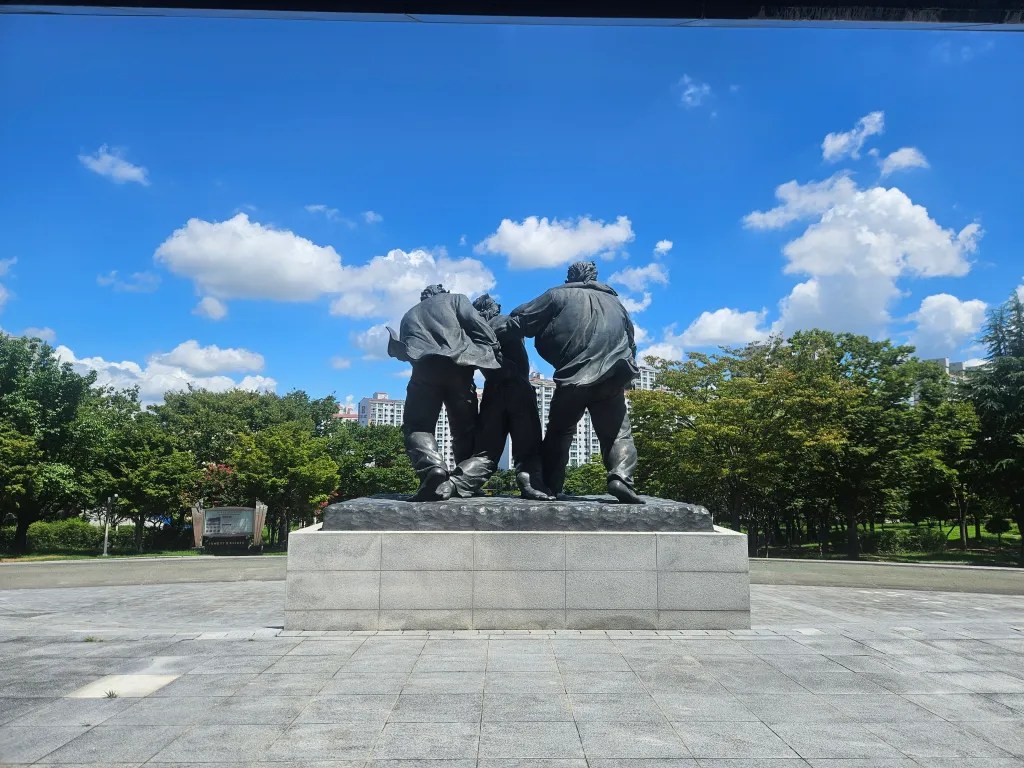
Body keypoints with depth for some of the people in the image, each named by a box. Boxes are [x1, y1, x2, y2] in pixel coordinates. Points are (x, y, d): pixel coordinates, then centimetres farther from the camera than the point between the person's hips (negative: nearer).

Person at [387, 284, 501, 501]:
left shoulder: (409, 315, 36)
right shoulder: (455, 299, 26)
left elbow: (403, 350, 27)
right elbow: (479, 327, 10)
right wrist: (497, 359, 11)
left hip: (425, 366, 1)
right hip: (458, 365, 0)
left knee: (417, 426, 5)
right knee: (466, 431, 8)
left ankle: (433, 467, -27)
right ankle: (458, 482, -19)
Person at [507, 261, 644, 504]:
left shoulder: (559, 295, 12)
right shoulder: (615, 302, 25)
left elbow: (518, 322, 8)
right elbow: (631, 343, 29)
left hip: (574, 376, -2)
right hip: (613, 377, 2)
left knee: (559, 432, 13)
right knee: (617, 433, 7)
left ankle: (549, 486, 8)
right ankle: (621, 477, -16)